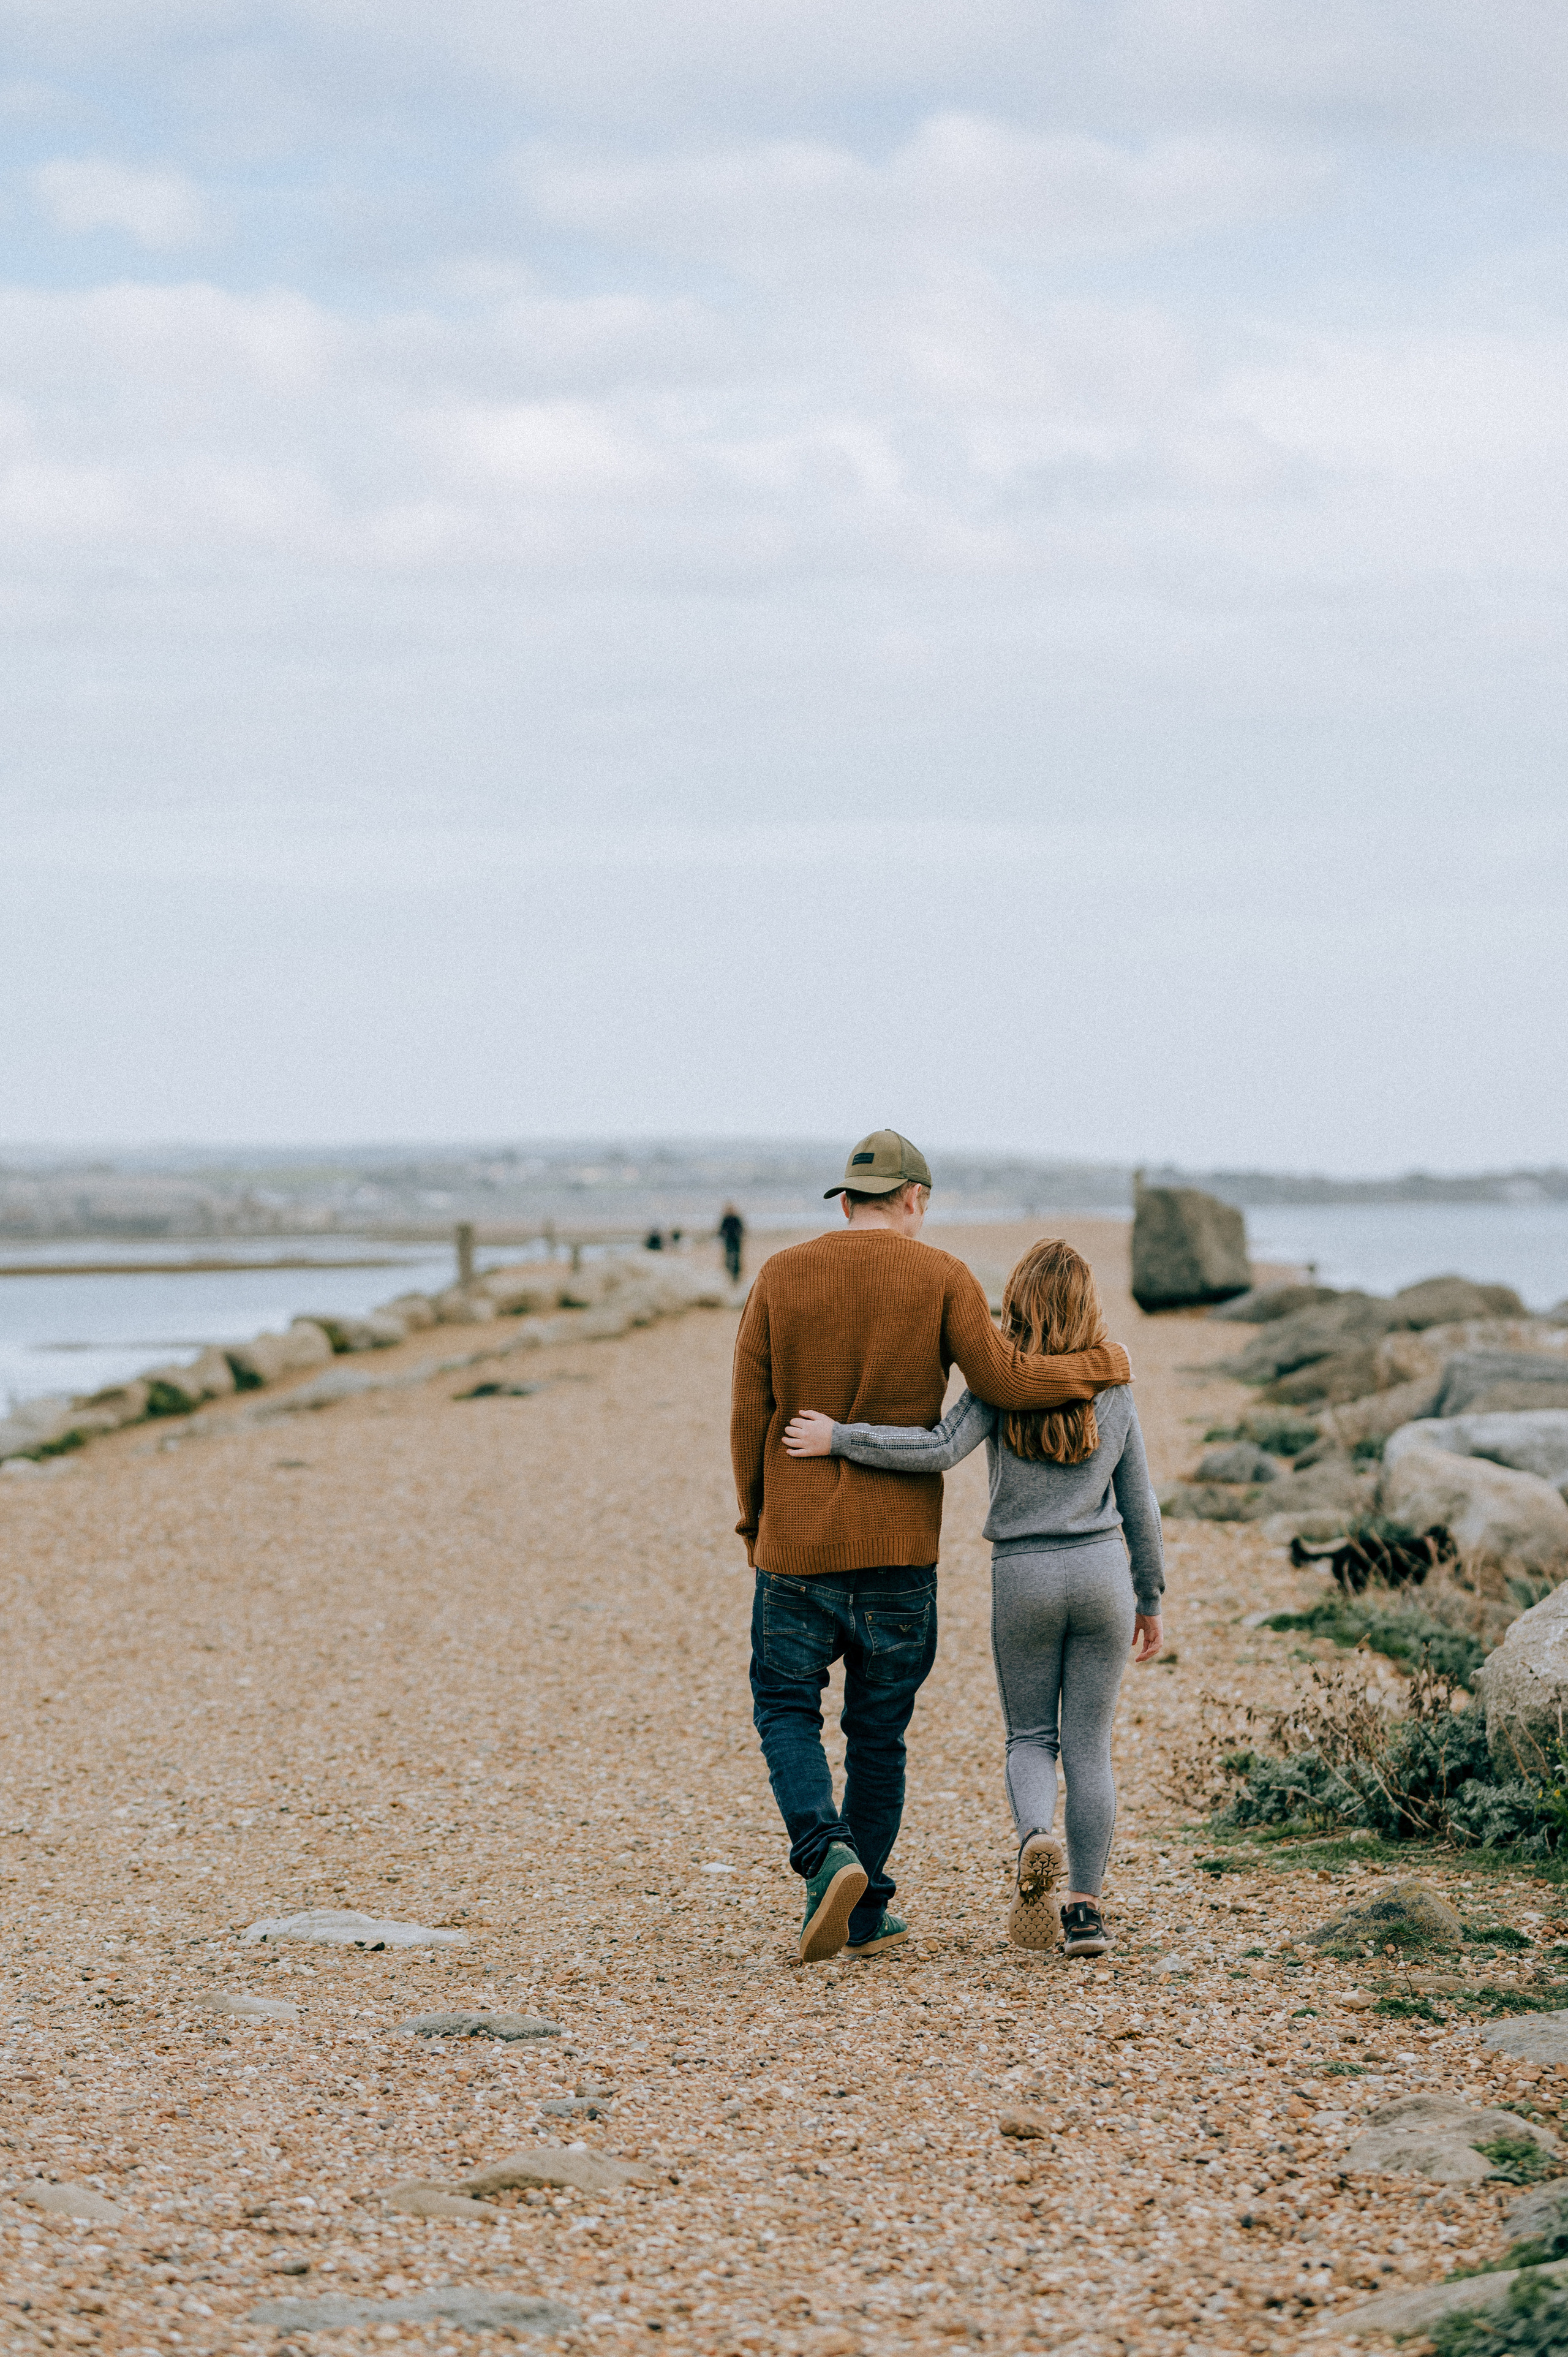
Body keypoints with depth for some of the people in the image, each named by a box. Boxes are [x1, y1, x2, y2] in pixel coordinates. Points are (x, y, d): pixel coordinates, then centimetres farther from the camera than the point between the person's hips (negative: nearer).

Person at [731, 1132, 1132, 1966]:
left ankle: (826, 1853, -14)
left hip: (797, 1537, 0)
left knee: (786, 1707, 11)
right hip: (899, 1547, 0)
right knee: (879, 1729, 11)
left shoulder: (781, 1276, 0)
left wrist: (755, 1518, 13)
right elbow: (1000, 1379, -11)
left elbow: (748, 1411, 1)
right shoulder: (941, 1278, -3)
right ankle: (865, 1910, 15)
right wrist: (1101, 1365, 4)